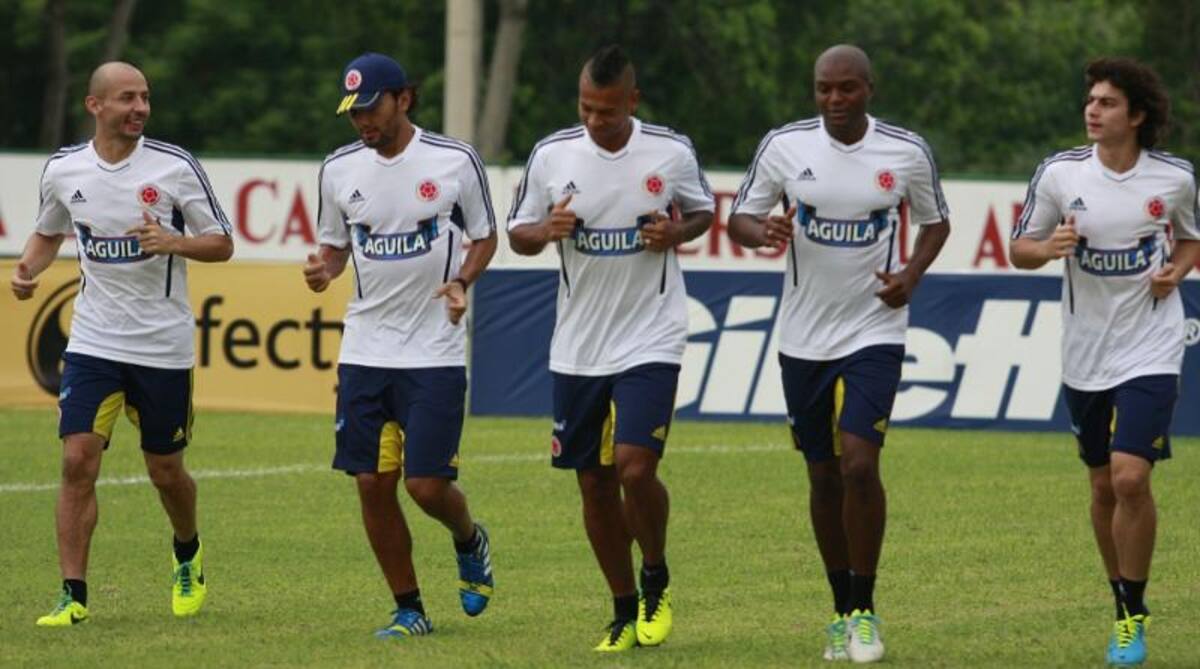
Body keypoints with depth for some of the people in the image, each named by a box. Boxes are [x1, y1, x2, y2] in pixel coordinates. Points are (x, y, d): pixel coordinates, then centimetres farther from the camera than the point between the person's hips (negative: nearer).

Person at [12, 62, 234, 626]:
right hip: (93, 341, 1)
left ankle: (188, 555, 40)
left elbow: (221, 244, -2)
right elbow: (48, 232, 19)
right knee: (78, 461, -12)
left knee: (166, 472, 9)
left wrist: (171, 242, -21)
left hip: (164, 346, -1)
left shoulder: (176, 167, -8)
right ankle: (73, 595, -7)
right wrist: (28, 268, -2)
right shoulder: (62, 169, 0)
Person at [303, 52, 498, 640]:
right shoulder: (339, 169, 4)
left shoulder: (455, 161, -5)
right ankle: (408, 610, 14)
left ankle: (470, 542, 26)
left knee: (427, 484, -8)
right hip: (365, 348, 4)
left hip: (435, 351, -4)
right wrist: (322, 271, -7)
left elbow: (484, 237, 6)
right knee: (372, 484, 1)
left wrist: (461, 282, -13)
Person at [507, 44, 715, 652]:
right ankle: (624, 612, 22)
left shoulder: (672, 152, -6)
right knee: (594, 485, 7)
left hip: (651, 341, -3)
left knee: (634, 466, -18)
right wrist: (546, 231, -16)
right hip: (578, 347, 3)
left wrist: (677, 232, -11)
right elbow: (518, 234, 7)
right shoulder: (551, 156, -3)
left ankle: (656, 582, 9)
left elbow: (704, 211, 11)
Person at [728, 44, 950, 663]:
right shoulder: (784, 145, -3)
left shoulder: (906, 152, -5)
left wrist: (911, 274, -7)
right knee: (823, 476, 9)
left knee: (858, 463, -17)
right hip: (804, 336, 2)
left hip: (874, 331, -2)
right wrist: (764, 231, -20)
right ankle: (842, 611, 23)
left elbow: (935, 222, 11)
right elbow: (739, 218, 3)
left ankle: (864, 610, -3)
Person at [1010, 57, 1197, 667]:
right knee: (1103, 486, 9)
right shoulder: (1060, 173, -4)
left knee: (1130, 477, -16)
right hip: (1084, 357, 2)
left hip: (1150, 350, -2)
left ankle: (1132, 616, -3)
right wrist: (1047, 248, -18)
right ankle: (1123, 602, 28)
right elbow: (1020, 249, 4)